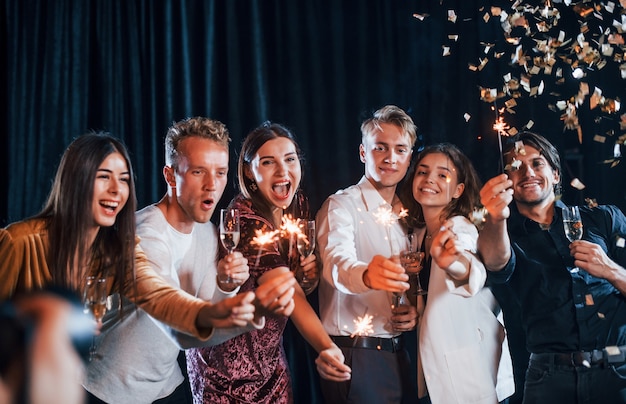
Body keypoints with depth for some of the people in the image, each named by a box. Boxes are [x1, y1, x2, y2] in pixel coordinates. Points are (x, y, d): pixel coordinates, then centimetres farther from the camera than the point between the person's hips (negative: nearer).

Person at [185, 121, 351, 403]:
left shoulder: (297, 204, -2)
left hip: (270, 356, 7)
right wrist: (326, 348, -49)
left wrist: (310, 269, -12)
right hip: (230, 360, -7)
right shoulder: (246, 220, -25)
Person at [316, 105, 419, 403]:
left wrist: (415, 311, -2)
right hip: (356, 354, -6)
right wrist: (366, 275, -50)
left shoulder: (407, 215, 14)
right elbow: (337, 263, -28)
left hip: (400, 353, 6)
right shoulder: (341, 206, -7)